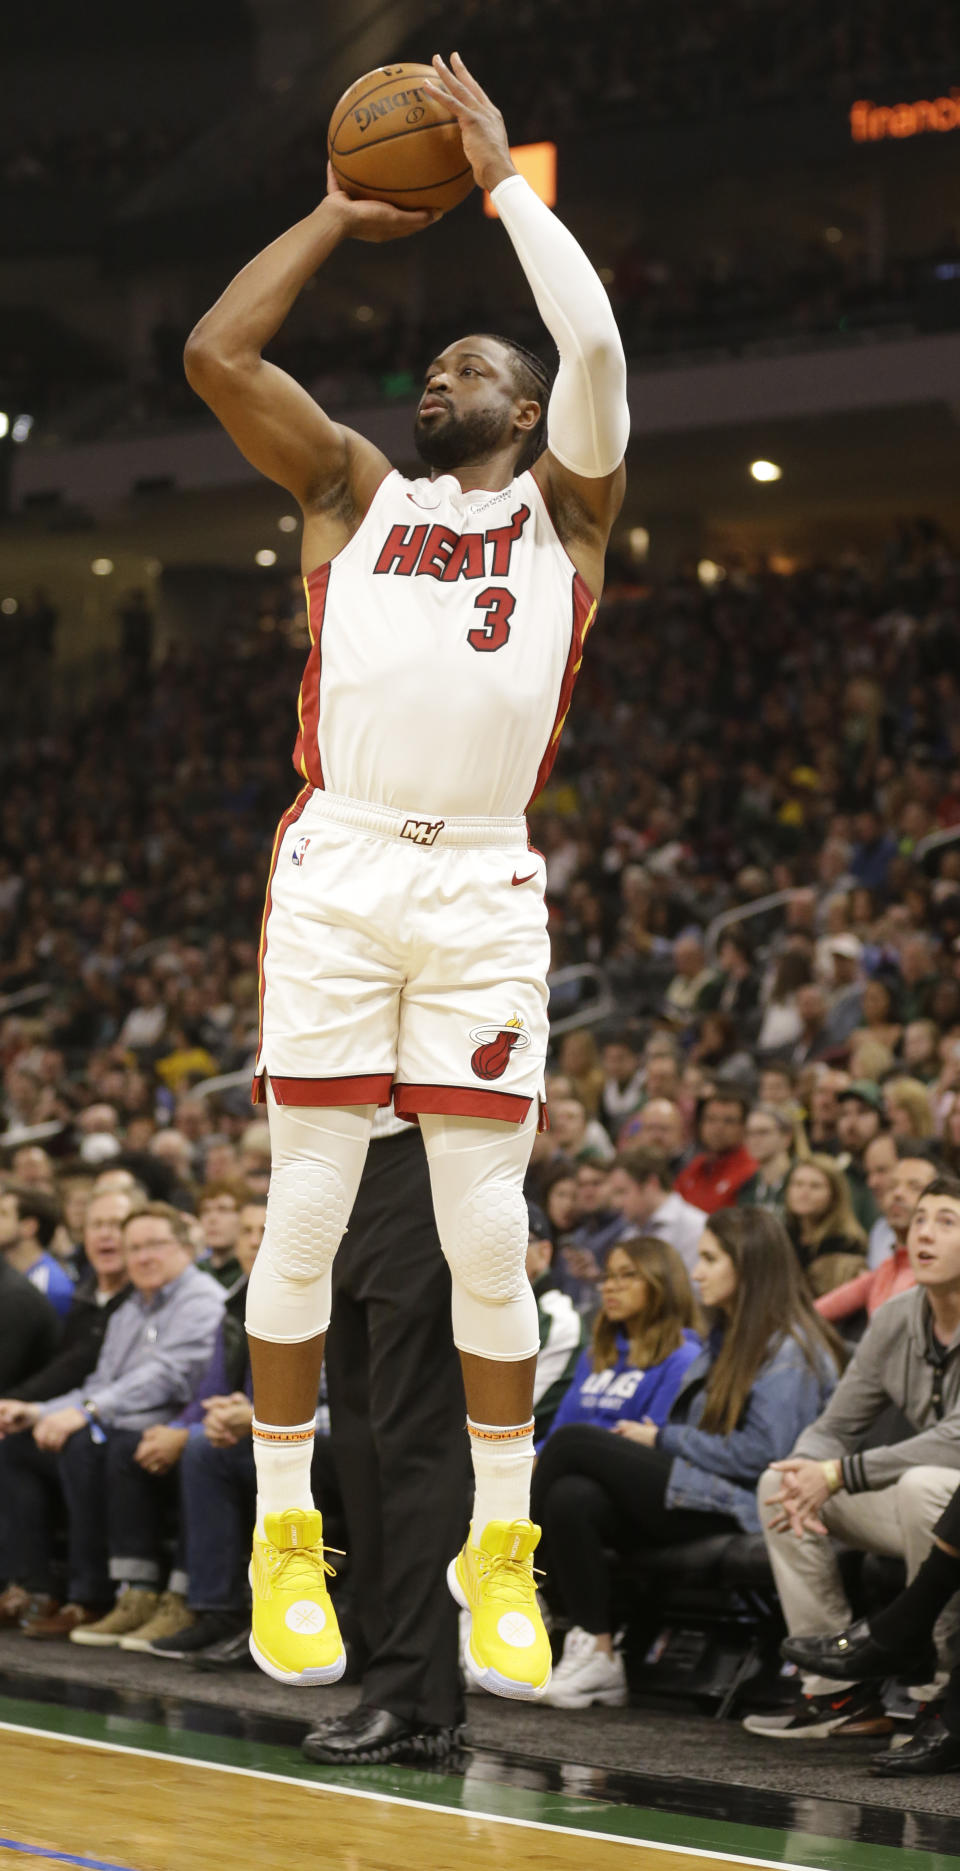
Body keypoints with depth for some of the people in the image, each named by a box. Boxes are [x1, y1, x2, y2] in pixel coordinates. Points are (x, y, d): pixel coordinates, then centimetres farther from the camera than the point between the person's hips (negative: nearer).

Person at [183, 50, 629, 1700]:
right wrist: (342, 216, 13)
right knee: (304, 1215, 0)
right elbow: (214, 354, 6)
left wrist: (504, 177, 4)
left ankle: (500, 1549, 10)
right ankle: (285, 1532, 11)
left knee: (487, 1232, -2)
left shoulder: (562, 506, 13)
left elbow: (596, 344, -4)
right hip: (336, 872, 1)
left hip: (483, 892, -1)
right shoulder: (355, 493, 17)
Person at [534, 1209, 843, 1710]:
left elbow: (760, 1453, -17)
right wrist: (652, 1438, 1)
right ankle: (597, 1656, -22)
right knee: (570, 1497, -21)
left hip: (734, 1509, -9)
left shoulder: (790, 1350, -6)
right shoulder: (725, 1339, 24)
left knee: (573, 1442, -16)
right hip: (692, 1495, 9)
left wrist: (662, 1440, -8)